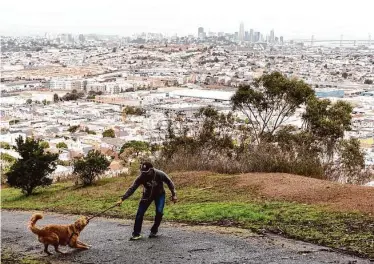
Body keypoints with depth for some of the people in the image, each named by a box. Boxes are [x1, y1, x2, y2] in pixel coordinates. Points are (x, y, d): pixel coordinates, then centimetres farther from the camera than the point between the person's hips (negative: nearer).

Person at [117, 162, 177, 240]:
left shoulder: (160, 174, -30)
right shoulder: (141, 177, -28)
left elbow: (169, 183, -13)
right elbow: (132, 189, -27)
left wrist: (174, 195, -13)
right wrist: (122, 199, -33)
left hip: (159, 194, -1)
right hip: (147, 195, 1)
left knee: (159, 212, -15)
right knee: (140, 213, -10)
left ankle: (154, 231, 7)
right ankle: (136, 234, -1)